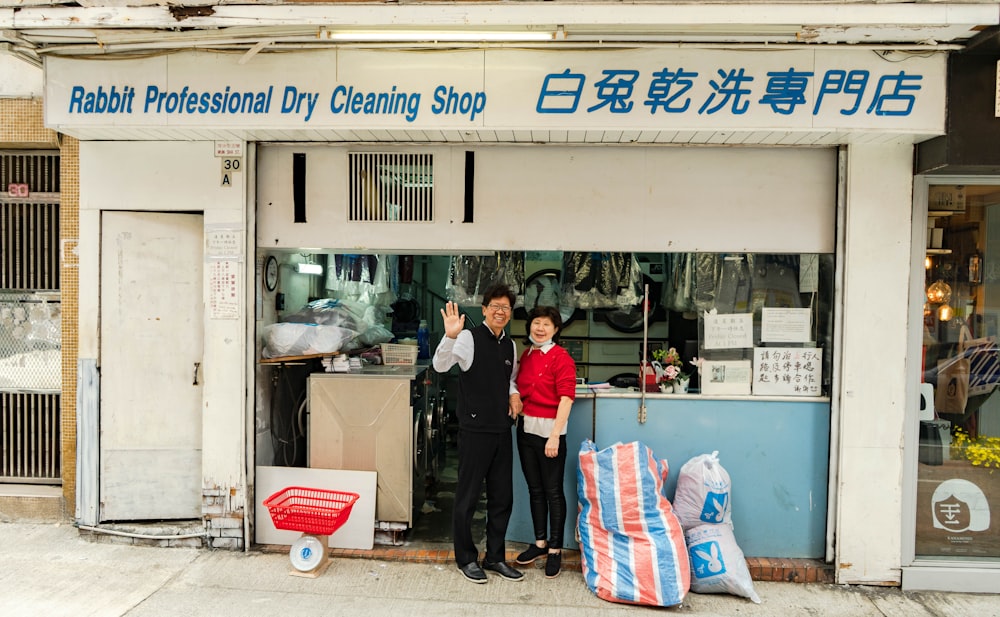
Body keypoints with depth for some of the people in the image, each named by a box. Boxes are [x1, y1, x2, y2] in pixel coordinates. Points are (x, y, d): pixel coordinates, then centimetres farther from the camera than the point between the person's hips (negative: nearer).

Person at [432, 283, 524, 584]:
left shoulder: (510, 345, 11)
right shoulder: (469, 338, -10)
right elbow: (440, 365, -24)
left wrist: (514, 393, 4)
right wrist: (450, 336, -41)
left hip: (502, 430, 7)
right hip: (475, 430, -6)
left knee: (502, 496, 14)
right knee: (468, 495, 6)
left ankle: (495, 556, 30)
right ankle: (466, 558, 24)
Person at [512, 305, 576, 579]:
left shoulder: (561, 358, -10)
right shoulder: (526, 355, 10)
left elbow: (566, 398, -16)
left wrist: (555, 435, -20)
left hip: (549, 430, -6)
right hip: (525, 428, 6)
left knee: (553, 491, 4)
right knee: (534, 488, 15)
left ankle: (555, 549, 16)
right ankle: (540, 542, 29)